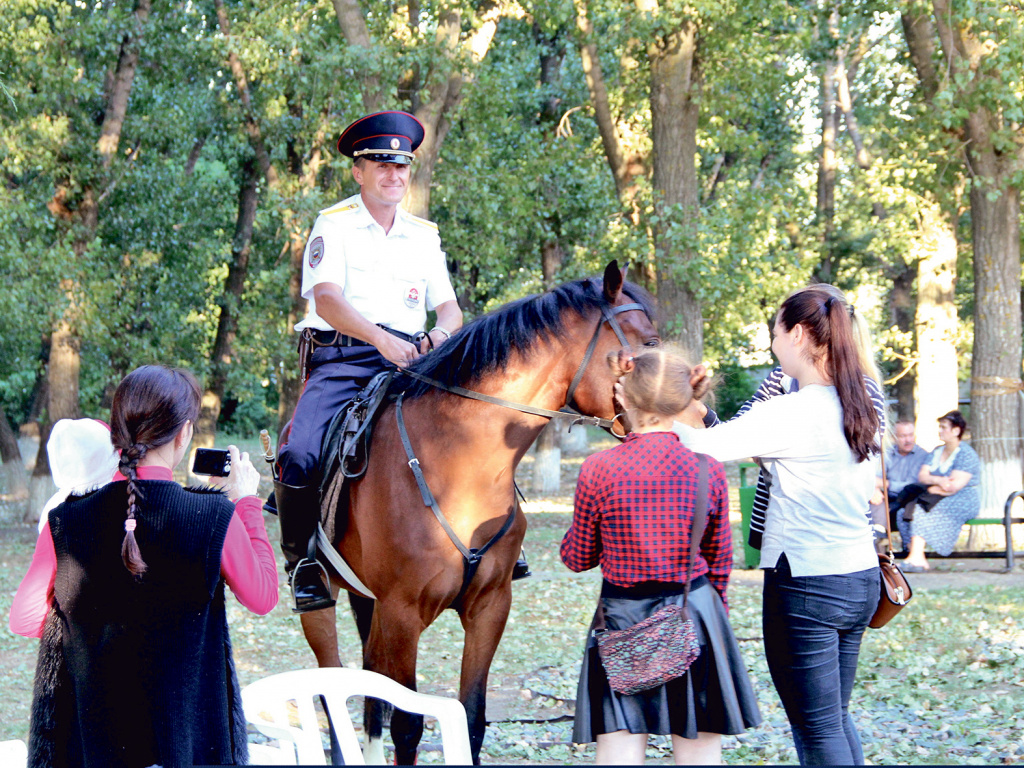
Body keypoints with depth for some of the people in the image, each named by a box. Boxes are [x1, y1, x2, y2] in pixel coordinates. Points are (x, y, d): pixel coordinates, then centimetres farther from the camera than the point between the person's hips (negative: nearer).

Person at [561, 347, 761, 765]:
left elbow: (578, 558, 0)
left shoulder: (598, 470, -11)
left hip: (621, 621, -2)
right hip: (694, 618, 2)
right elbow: (719, 559, 6)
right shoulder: (708, 470, -5)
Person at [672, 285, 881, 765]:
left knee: (818, 729, 0)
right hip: (861, 580, 8)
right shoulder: (858, 407, 6)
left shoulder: (790, 413, -17)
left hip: (805, 585, -8)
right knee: (836, 717, 19)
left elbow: (703, 446, -18)